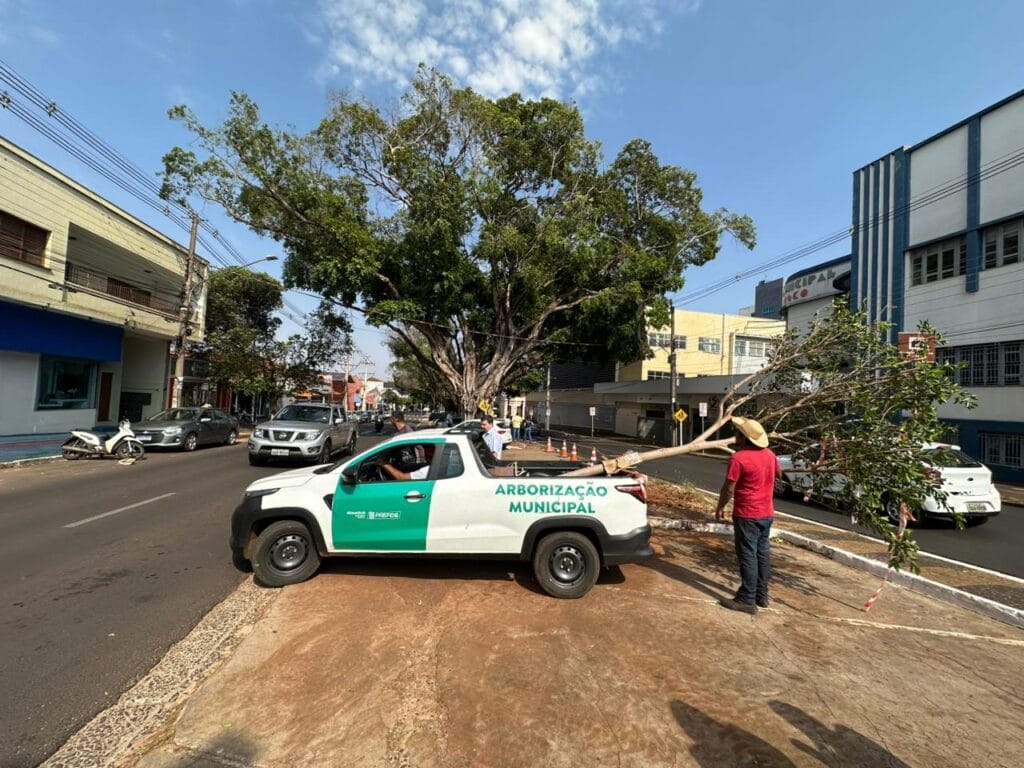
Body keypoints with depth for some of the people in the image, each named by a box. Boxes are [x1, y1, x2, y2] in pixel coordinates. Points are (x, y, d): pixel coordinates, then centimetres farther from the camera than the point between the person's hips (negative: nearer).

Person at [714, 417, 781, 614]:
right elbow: (778, 474, 23)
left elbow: (729, 488, -16)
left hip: (747, 514, -8)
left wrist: (720, 507, -2)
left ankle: (747, 600, 5)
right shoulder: (769, 454, 3)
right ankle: (762, 596, 25)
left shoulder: (738, 458, -20)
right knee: (763, 553, 14)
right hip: (766, 513, 8)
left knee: (748, 556, -1)